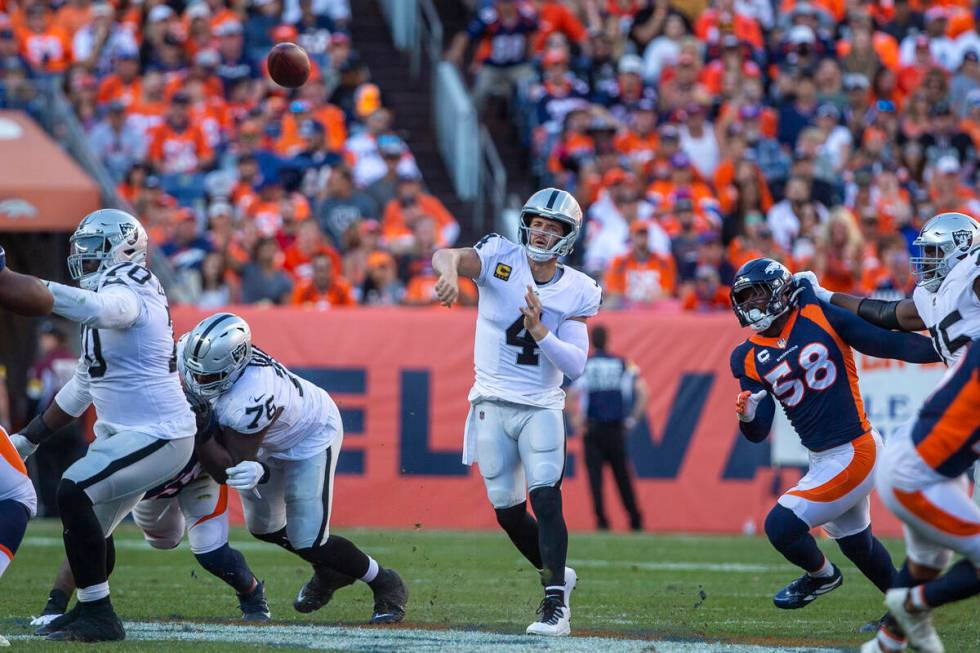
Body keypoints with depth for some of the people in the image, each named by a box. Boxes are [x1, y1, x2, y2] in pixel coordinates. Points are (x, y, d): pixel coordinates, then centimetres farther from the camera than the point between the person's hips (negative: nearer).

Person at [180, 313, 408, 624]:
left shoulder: (251, 399, -46)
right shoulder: (191, 355, -27)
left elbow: (227, 472, -37)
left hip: (312, 436, -8)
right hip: (268, 441, 8)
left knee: (308, 543, -10)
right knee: (263, 527, 19)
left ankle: (385, 584, 14)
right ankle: (329, 572, 44)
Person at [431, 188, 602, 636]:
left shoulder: (577, 292, -4)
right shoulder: (501, 259, -7)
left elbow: (575, 366, -10)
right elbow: (447, 257, -28)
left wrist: (539, 331, -25)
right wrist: (449, 271, -53)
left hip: (541, 407, -1)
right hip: (492, 404, 1)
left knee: (545, 498, -18)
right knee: (507, 510, 6)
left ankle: (556, 604, -18)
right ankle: (555, 574, 30)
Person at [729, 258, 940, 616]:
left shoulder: (819, 318, -10)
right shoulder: (751, 358, 4)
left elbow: (888, 344, -8)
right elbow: (759, 432, 1)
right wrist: (746, 417, -23)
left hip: (854, 452, -7)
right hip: (822, 459, 7)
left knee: (781, 525, -12)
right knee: (855, 541, 23)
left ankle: (821, 574, 17)